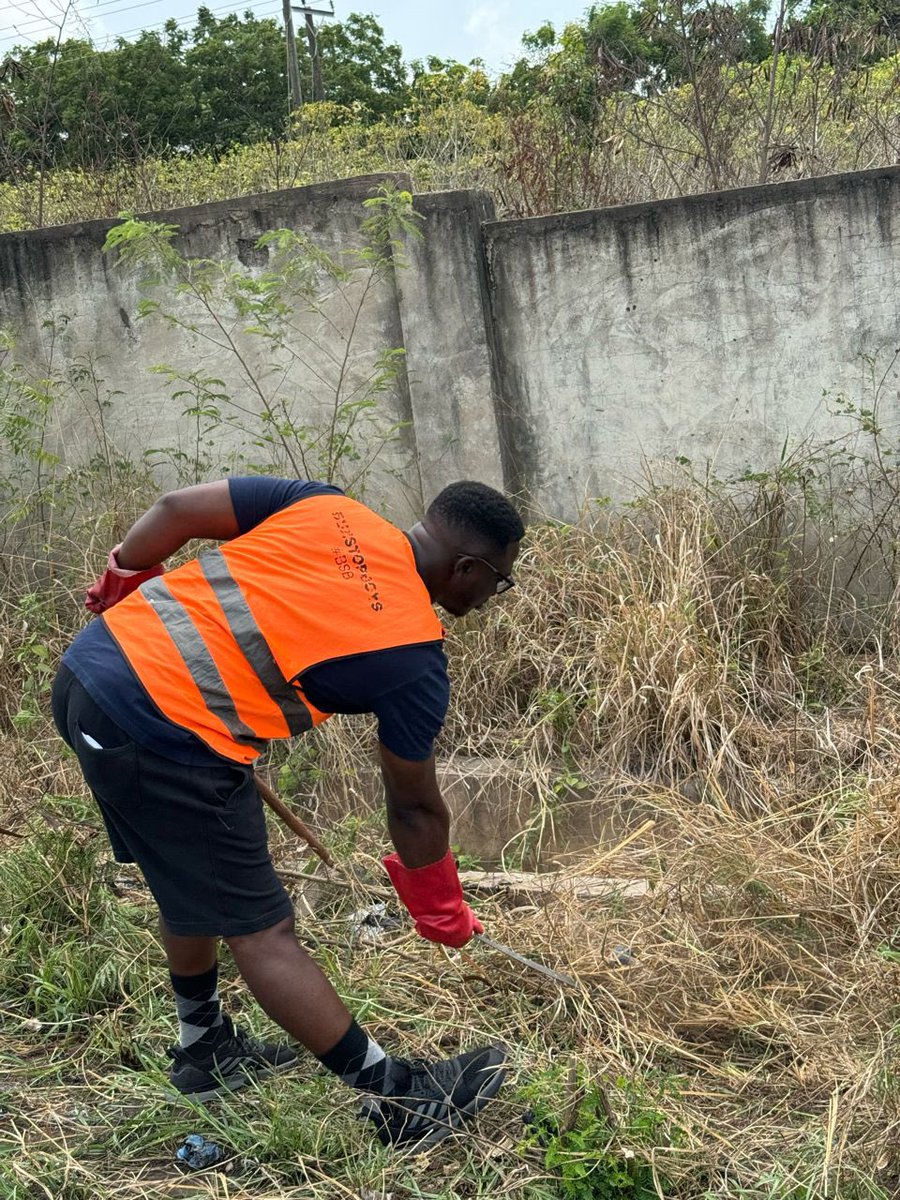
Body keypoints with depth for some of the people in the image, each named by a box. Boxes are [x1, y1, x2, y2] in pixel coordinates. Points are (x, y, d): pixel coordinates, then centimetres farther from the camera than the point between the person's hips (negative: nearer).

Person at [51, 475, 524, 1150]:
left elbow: (178, 507, 8)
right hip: (163, 740, -8)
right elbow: (414, 806, 4)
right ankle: (397, 1100, 17)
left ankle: (205, 1047, 45)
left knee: (192, 882, 26)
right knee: (261, 931, 3)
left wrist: (120, 583, 24)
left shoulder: (328, 507, 7)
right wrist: (443, 914, 20)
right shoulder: (414, 656, -8)